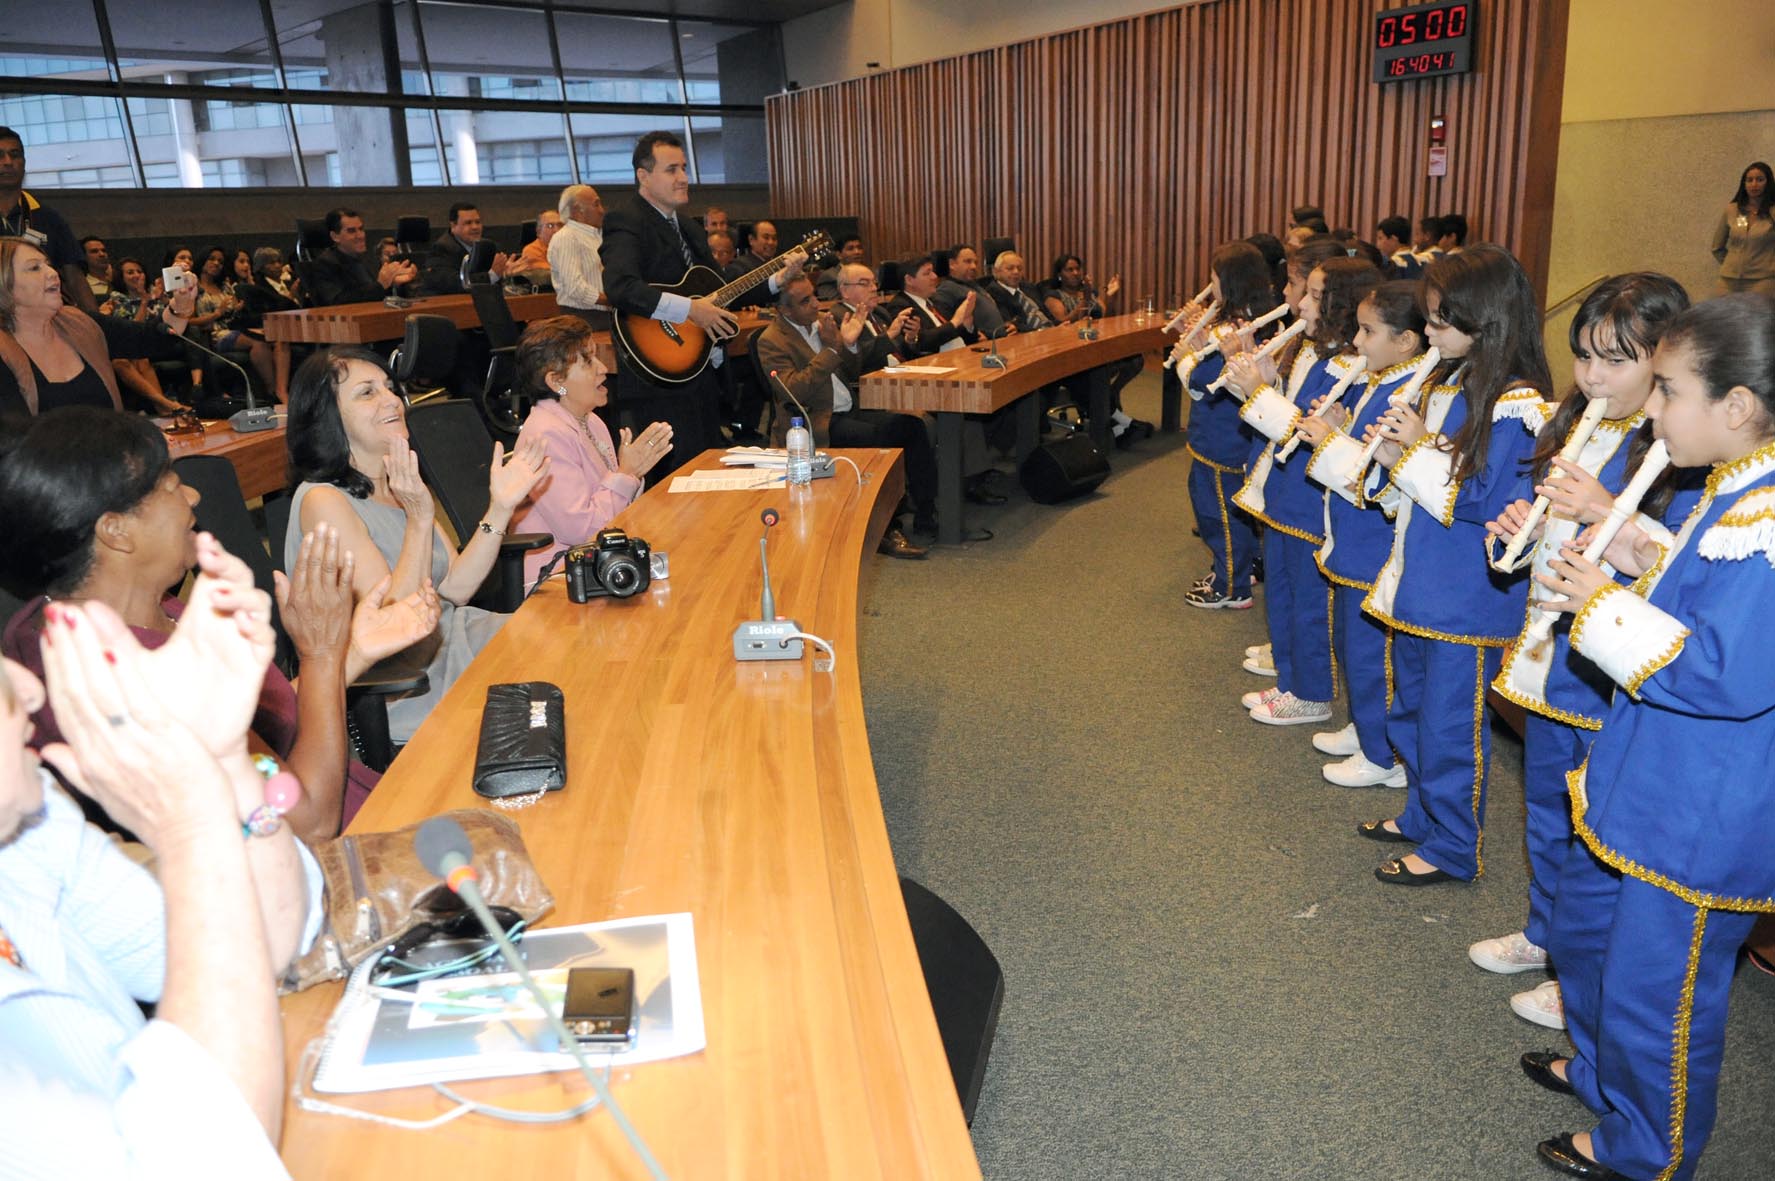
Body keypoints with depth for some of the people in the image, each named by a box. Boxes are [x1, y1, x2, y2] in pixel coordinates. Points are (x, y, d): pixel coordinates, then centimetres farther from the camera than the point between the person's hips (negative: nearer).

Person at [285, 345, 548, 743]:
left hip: (451, 637, 8)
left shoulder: (397, 486, 9)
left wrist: (500, 507, -6)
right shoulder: (324, 501, -18)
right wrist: (420, 519, -26)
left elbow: (455, 588, 3)